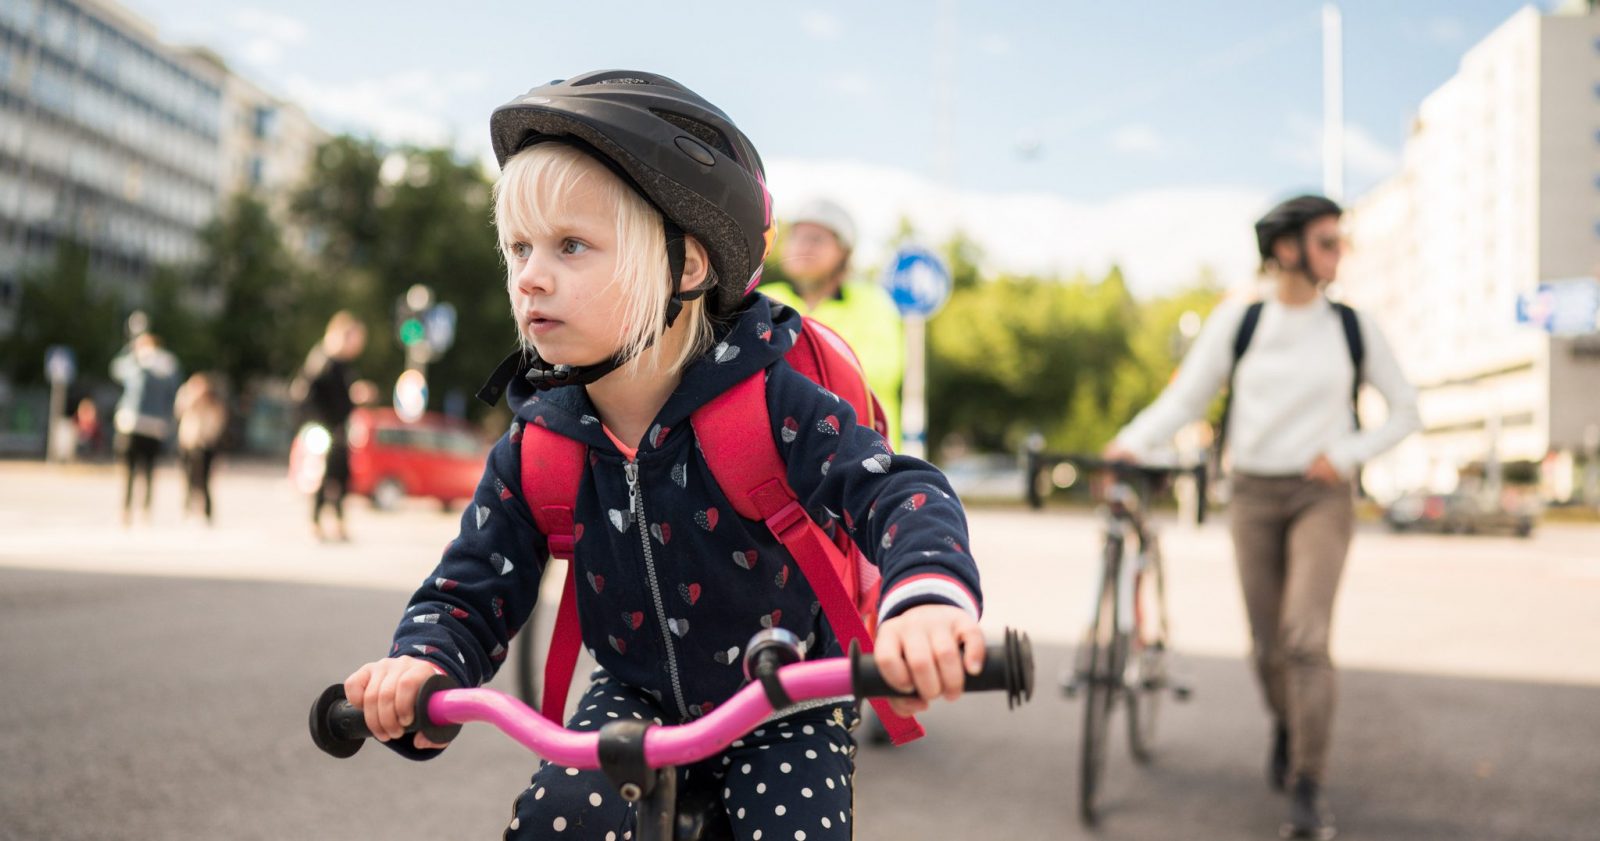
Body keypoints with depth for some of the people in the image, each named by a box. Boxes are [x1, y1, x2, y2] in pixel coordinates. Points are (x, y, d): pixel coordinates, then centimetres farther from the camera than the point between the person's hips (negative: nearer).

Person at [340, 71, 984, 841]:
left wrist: (928, 598, -52)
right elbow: (471, 591, -5)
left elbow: (897, 494, -29)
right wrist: (422, 663, -29)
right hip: (639, 697, 2)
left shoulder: (767, 403, -22)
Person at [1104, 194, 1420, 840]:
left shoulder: (1354, 327, 3)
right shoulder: (1237, 321, 1)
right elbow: (1183, 398, -3)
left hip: (1321, 495, -1)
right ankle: (1286, 727, 40)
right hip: (1255, 494, 1)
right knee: (1267, 646, 7)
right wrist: (1132, 442, -20)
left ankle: (1307, 788, -9)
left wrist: (1346, 454, -5)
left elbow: (1405, 411, 10)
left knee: (1305, 636, -17)